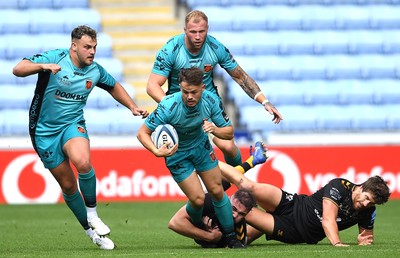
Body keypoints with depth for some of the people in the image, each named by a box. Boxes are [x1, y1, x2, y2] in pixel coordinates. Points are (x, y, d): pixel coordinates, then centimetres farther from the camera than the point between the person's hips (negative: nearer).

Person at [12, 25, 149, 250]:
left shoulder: (95, 71, -1)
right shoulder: (55, 58, -14)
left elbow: (114, 86, 22)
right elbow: (18, 69, -23)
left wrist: (133, 107, 13)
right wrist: (42, 66, -41)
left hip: (73, 124, 1)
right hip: (44, 130, -1)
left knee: (83, 163, -32)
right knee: (68, 185, 2)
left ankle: (92, 214, -11)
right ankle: (90, 230, 22)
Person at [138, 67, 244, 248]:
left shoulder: (211, 101, -23)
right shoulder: (168, 107, -35)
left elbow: (229, 132, -13)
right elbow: (142, 133, -26)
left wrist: (214, 129, -36)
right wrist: (156, 151, -43)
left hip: (201, 146, 3)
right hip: (176, 153, -3)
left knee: (217, 191, 4)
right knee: (197, 199, -8)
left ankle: (230, 237, 21)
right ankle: (197, 228, 26)